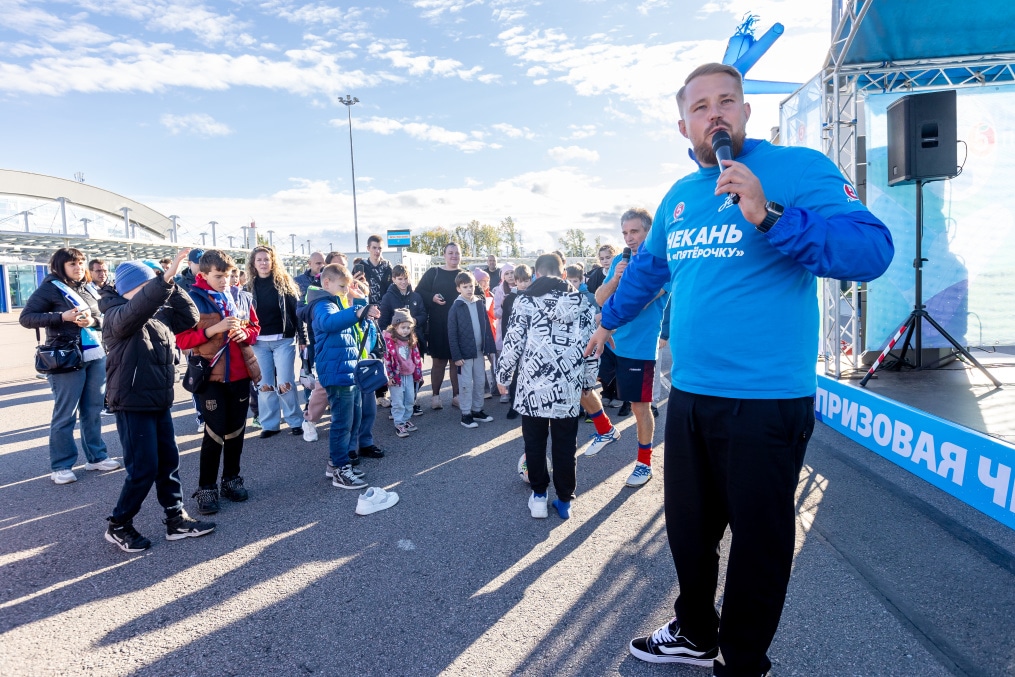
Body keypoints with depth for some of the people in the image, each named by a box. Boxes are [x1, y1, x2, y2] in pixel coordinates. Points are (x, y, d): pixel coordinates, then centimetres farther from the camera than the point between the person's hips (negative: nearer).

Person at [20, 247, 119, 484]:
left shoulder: (89, 288, 13)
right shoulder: (50, 288, -4)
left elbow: (104, 318, 14)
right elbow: (26, 317, -8)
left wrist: (93, 321, -8)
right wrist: (62, 317, -19)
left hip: (96, 356, 6)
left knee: (93, 410, 12)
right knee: (65, 414, 0)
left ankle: (96, 456, 22)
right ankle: (60, 466, 10)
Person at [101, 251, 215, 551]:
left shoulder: (161, 314, 10)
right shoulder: (116, 315, -14)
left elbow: (189, 317, 5)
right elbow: (138, 307, -35)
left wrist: (171, 285, -4)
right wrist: (165, 278, -46)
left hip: (160, 402, 8)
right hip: (133, 404, -8)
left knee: (169, 462, 12)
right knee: (143, 469, -3)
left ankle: (176, 519, 23)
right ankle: (118, 525, 17)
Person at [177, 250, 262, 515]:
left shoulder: (241, 298, 7)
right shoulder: (191, 300, -6)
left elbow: (255, 327, 16)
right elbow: (181, 338, -10)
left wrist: (244, 333, -6)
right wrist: (214, 329, -22)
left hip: (240, 374, 4)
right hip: (210, 375, -4)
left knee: (236, 430, 12)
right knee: (215, 432, -2)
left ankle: (232, 479, 27)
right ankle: (206, 488, 11)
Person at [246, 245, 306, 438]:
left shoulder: (284, 281, 0)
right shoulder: (250, 286, 7)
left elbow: (296, 309, -2)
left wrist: (302, 337, -6)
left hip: (283, 340, -3)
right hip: (258, 342, 3)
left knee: (285, 383, -3)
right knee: (264, 384, 5)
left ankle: (295, 421, 11)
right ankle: (269, 424, 15)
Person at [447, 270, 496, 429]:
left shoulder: (480, 304, 4)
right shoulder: (456, 307, -10)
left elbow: (487, 327, 7)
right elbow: (452, 334, -11)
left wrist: (489, 347, 3)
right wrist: (456, 355, -14)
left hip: (479, 351, 5)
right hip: (464, 352, -5)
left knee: (480, 382, 14)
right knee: (466, 384, 3)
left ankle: (477, 410, 28)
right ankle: (466, 414, 14)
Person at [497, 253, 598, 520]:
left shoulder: (526, 300, -1)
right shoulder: (583, 301, 6)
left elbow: (513, 343, -3)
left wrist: (503, 375, 10)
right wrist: (588, 383, 16)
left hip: (533, 385, -1)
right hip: (569, 387, 2)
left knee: (534, 443, 13)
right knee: (565, 446, 11)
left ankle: (539, 496, 21)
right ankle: (564, 501, 19)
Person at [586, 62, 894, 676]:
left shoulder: (799, 169, -7)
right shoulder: (678, 198, 12)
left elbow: (872, 250, -19)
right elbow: (647, 269, 27)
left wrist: (769, 217, -30)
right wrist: (609, 321, 37)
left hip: (767, 402, -6)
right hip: (688, 395, 6)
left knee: (759, 546, 9)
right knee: (688, 532, 19)